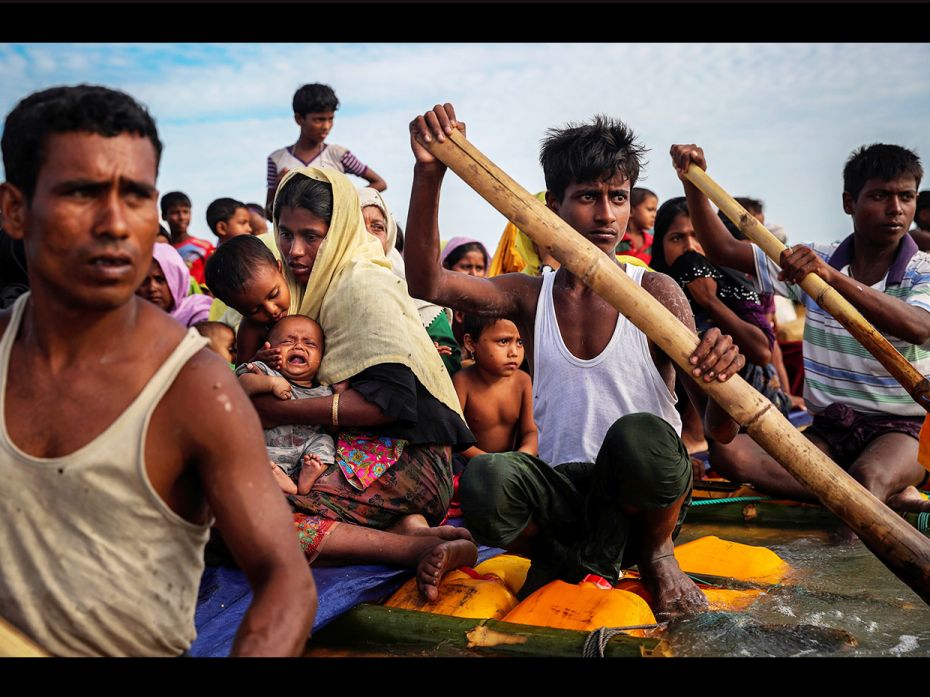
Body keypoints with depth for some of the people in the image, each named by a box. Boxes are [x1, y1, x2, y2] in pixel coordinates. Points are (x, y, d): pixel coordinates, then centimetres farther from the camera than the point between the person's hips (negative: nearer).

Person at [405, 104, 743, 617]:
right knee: (485, 482, -32)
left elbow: (720, 430, -10)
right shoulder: (530, 296, 3)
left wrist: (722, 377, -34)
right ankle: (557, 557, 3)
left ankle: (654, 553, -1)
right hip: (562, 494, 1)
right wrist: (430, 174, -25)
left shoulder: (654, 292, -4)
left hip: (643, 498, -1)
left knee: (640, 435, -35)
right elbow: (426, 282, -13)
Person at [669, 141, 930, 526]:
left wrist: (833, 277, -39)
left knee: (868, 476, -38)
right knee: (732, 455, -23)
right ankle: (891, 495, -22)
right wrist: (693, 181, -8)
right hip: (830, 427, 4)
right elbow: (723, 249, 4)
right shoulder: (814, 261, 6)